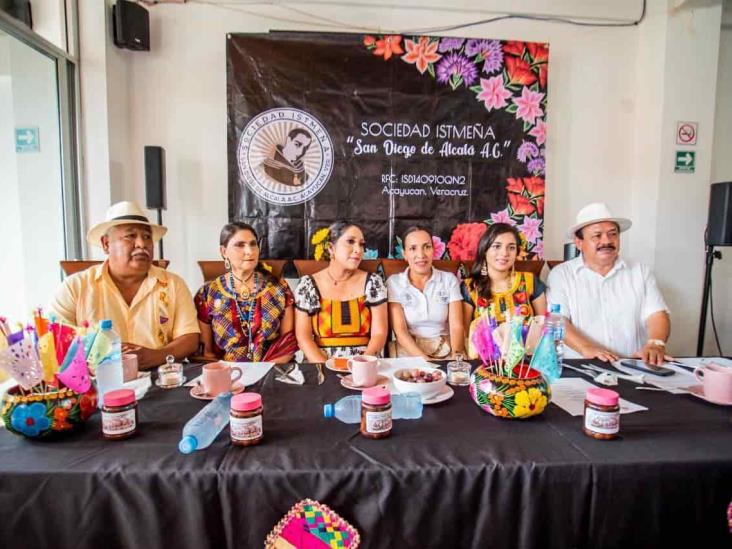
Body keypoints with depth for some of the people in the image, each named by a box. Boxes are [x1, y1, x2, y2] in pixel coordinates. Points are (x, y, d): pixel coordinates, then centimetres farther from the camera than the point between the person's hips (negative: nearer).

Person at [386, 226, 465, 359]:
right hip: (409, 355, -1)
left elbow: (456, 326, -3)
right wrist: (425, 360, -20)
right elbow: (400, 331, -7)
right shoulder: (394, 282, 0)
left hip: (446, 354, 2)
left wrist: (456, 357, -22)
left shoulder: (449, 279, 4)